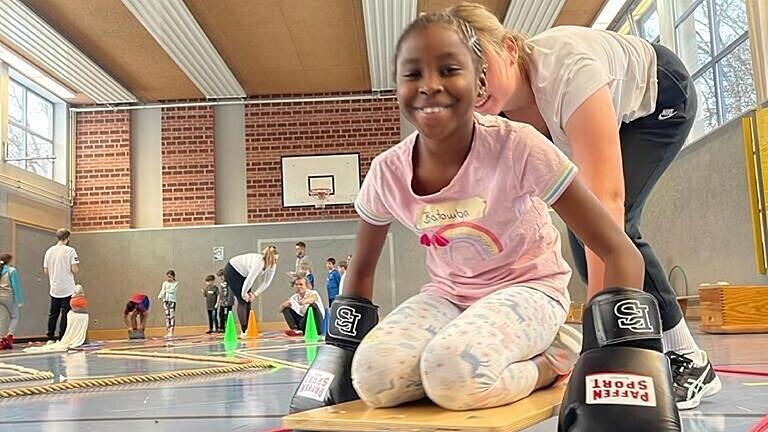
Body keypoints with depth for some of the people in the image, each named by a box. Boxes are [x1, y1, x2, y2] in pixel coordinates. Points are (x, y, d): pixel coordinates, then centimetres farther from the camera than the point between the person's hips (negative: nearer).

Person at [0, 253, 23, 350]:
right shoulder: (12, 270, -7)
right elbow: (16, 286, -9)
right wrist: (19, 301, -7)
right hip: (9, 296, -4)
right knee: (14, 317, 11)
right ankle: (9, 336, -10)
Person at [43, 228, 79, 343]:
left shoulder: (49, 251, 5)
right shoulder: (70, 250, -10)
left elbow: (45, 271, 7)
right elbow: (75, 270, -15)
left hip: (54, 289, 5)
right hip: (67, 289, -5)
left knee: (53, 314, 13)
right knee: (65, 314, 0)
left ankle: (50, 339, 17)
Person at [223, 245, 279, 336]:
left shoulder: (272, 266, -15)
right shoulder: (258, 262, -38)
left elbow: (266, 282, -6)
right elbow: (249, 280, -33)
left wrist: (254, 294, -11)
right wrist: (244, 293, -18)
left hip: (243, 273, 8)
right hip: (232, 271, -8)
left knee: (248, 301, 1)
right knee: (242, 300, -13)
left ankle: (248, 329, 5)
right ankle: (244, 331, -12)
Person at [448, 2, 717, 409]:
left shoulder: (565, 70, -44)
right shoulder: (485, 119, -25)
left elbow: (606, 199, -51)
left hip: (661, 98, -6)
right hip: (616, 113, 6)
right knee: (582, 231, -7)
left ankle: (688, 361, -6)